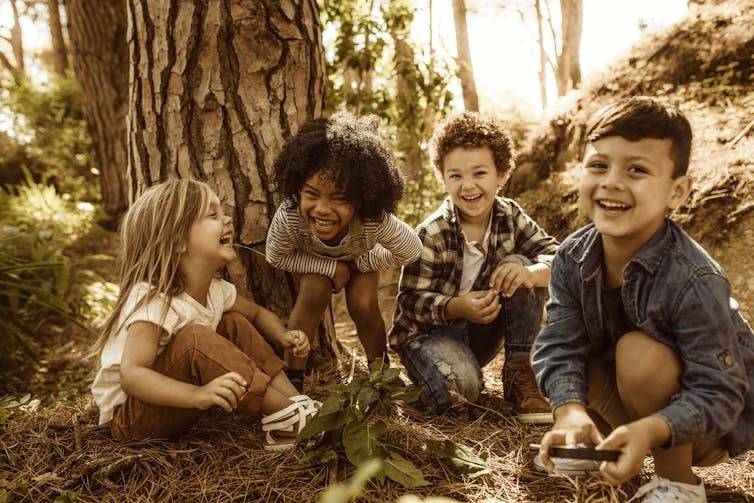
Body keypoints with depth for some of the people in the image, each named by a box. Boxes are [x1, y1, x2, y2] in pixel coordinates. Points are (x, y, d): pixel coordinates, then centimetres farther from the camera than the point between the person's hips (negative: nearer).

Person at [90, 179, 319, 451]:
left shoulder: (216, 290, -4)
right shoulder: (152, 301, -28)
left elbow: (258, 313, 14)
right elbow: (131, 375, -38)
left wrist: (284, 337, -8)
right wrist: (197, 394, -52)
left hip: (172, 404, 8)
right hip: (128, 416, -8)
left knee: (235, 324, -2)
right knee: (194, 338, -32)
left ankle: (296, 400, -9)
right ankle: (288, 417, -25)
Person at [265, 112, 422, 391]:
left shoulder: (375, 221, -44)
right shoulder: (288, 216, -44)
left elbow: (411, 251, -24)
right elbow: (276, 257, -23)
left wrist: (360, 264, -17)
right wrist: (331, 268, -28)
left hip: (361, 255, 0)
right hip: (314, 258, 0)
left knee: (363, 305, -17)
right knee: (314, 293, -25)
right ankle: (293, 376, -9)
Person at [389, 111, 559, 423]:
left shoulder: (510, 216, -6)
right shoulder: (431, 235, -19)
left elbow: (557, 257, -12)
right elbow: (410, 301, -18)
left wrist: (531, 273, -35)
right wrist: (458, 307, -36)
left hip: (482, 331, 5)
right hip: (428, 331, -5)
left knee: (518, 265, -18)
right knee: (459, 386, -36)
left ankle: (521, 374, -13)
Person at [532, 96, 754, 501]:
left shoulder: (694, 282, -31)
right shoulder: (573, 259, -15)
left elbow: (718, 394, -29)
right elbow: (561, 345, -18)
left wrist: (650, 430, -47)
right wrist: (571, 411, -37)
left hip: (710, 424, -4)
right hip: (633, 404, 5)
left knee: (639, 351, -32)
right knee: (543, 347, -12)